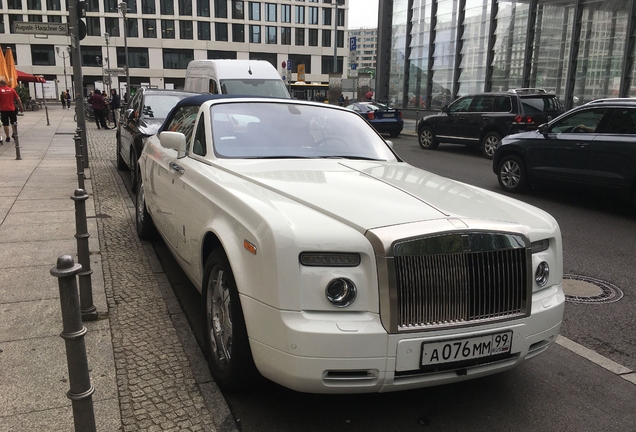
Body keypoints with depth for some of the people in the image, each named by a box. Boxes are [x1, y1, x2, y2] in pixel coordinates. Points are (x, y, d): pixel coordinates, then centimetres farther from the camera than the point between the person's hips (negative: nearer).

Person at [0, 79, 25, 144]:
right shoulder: (11, 90, 2)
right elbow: (18, 99, 1)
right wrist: (21, 107, 8)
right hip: (12, 109, 2)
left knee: (5, 124, 5)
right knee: (13, 122, 19)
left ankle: (8, 137, 6)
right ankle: (14, 133, 8)